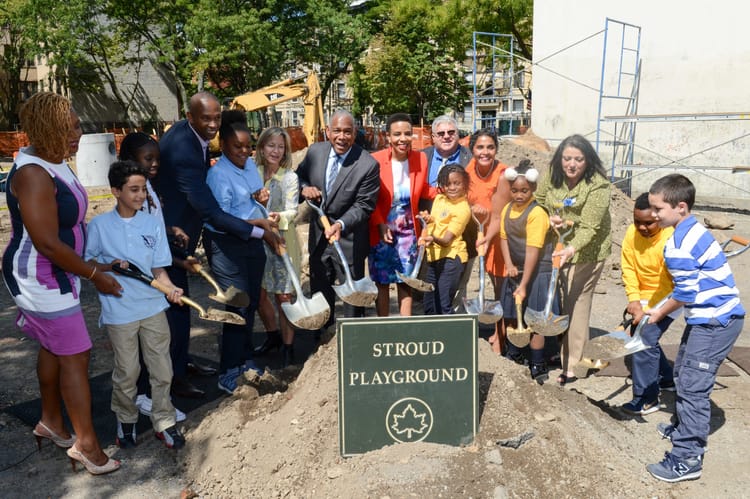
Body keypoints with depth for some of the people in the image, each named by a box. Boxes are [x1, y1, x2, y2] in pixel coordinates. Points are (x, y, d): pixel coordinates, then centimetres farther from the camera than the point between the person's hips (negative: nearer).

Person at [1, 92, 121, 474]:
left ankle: (50, 421, 39)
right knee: (75, 356, -3)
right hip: (40, 278, -10)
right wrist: (96, 276, -19)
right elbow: (47, 244, -27)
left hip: (56, 274, 10)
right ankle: (85, 443, 11)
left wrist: (95, 264, 15)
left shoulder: (56, 163, 4)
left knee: (53, 347, 20)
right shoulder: (33, 174, -25)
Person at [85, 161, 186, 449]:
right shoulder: (99, 225, -3)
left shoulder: (154, 225, 1)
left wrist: (170, 288, -18)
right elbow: (87, 263, 5)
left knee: (162, 370, 7)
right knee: (126, 373, 9)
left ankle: (164, 423, 23)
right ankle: (126, 421, 32)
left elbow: (158, 269, 1)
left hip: (154, 307, 2)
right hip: (119, 311, -2)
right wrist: (109, 267, -15)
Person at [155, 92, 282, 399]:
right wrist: (259, 232, -32)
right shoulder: (183, 152, -32)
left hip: (175, 232, 10)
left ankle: (181, 360, 36)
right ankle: (174, 376, 15)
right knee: (176, 304, 0)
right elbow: (211, 213, -34)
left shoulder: (185, 131, -2)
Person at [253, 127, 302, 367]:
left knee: (283, 295, 1)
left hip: (281, 241, -4)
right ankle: (273, 336, 36)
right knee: (259, 294, 12)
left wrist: (279, 217, -36)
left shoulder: (289, 177, -7)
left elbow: (292, 211, -16)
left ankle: (288, 346, 15)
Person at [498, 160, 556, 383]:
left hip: (536, 272, -7)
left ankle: (537, 367, 15)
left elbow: (533, 251, -22)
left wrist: (524, 285, -23)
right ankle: (512, 358, 36)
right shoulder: (507, 209, 3)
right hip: (515, 271, 7)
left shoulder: (536, 213, -19)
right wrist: (509, 265, -8)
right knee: (511, 317, 17)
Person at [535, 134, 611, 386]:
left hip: (586, 250, -6)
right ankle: (559, 350, 35)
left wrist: (571, 249, -44)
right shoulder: (552, 175, -6)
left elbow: (589, 228, -27)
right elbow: (538, 202, 8)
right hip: (557, 246, 6)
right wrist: (548, 218, -13)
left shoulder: (598, 185, -22)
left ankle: (571, 367, 7)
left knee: (575, 304, -4)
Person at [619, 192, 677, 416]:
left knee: (645, 340, -15)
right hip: (644, 296, 7)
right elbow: (628, 267, -5)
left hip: (668, 299, -7)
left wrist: (646, 311, -26)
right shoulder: (632, 233, -10)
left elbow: (667, 284, -26)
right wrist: (634, 299, -15)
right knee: (642, 337, 15)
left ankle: (646, 399, -4)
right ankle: (666, 379, 38)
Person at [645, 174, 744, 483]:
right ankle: (684, 429, 39)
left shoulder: (677, 246, -22)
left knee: (693, 386, -6)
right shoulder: (694, 231, 8)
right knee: (684, 373, 22)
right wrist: (663, 309, 15)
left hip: (715, 322, -10)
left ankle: (687, 459, 1)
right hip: (718, 315, 10)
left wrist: (660, 314, -3)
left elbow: (686, 294, -19)